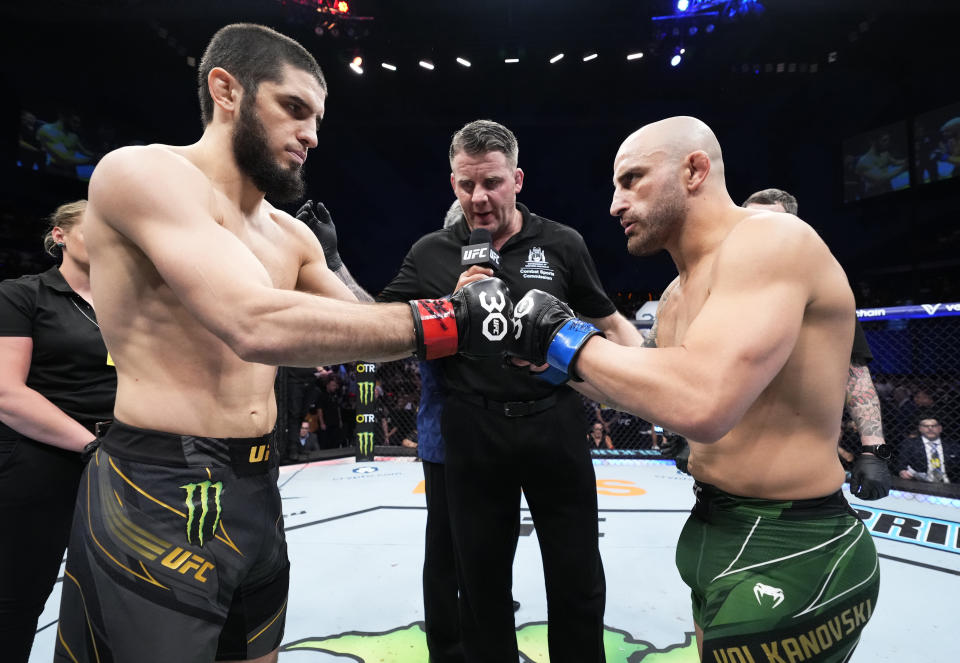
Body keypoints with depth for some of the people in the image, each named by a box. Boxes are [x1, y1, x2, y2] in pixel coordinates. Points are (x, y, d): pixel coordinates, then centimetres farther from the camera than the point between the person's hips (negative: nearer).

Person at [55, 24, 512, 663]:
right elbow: (257, 326, -28)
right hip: (159, 498, -8)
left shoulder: (292, 236, 10)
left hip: (257, 491, 8)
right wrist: (444, 321, -25)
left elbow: (365, 328, 12)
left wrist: (462, 298, -5)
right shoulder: (140, 172, -13)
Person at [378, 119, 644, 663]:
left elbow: (611, 322, 10)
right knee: (482, 580, 17)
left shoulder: (563, 244, 1)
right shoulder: (432, 254, 2)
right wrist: (453, 307, -16)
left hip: (556, 427, 0)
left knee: (578, 581, 13)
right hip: (472, 434, 0)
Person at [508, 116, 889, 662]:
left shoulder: (771, 239, -20)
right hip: (717, 529, 9)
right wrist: (554, 362, 7)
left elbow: (702, 405, -35)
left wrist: (565, 335, -22)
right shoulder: (678, 297, 8)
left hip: (790, 555, -9)